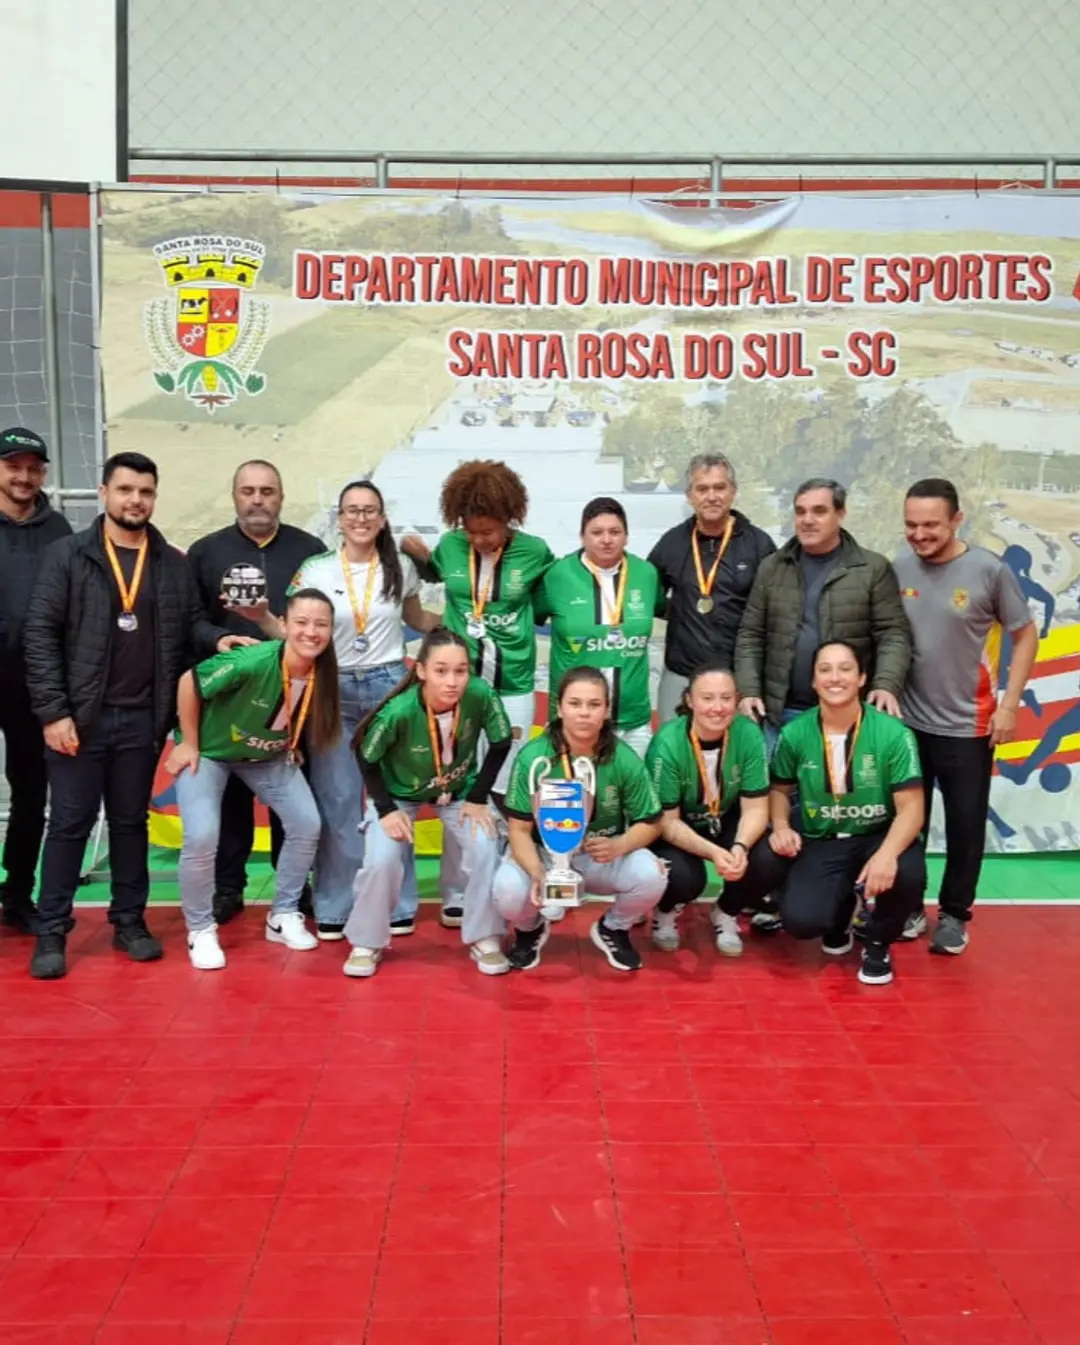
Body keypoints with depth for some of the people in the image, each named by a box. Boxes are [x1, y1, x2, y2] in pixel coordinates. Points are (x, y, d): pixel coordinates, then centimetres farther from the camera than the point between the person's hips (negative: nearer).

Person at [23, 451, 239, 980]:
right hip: (80, 716, -3)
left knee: (131, 822, 14)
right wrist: (53, 711, -12)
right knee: (69, 824, 5)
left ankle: (129, 921, 26)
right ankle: (51, 932, 17)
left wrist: (216, 638, -10)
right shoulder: (67, 555, -3)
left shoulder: (174, 564, 7)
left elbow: (190, 622, 13)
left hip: (142, 719, 3)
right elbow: (40, 634, -6)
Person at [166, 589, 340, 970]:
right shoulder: (252, 662, -37)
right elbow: (189, 683, -23)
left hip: (270, 756, 5)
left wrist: (290, 744, 0)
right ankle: (200, 930, 5)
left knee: (307, 825, -4)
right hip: (211, 751, -5)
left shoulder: (323, 673, -20)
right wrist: (189, 744, -16)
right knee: (202, 837, -19)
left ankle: (283, 915, 16)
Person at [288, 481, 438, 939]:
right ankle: (334, 908, 16)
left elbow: (416, 619, 21)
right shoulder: (314, 570, 0)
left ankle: (396, 903, 19)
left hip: (388, 687, 1)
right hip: (333, 692, -1)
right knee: (336, 802, 3)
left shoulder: (401, 568, 4)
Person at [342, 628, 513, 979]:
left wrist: (478, 798, -13)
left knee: (485, 851, -18)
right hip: (400, 793, -1)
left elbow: (500, 745, -12)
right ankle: (368, 942, 8)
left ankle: (484, 938, 6)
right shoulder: (399, 711, -36)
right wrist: (386, 810, -20)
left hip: (460, 789, 2)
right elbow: (367, 759, -16)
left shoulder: (482, 696, -32)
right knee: (381, 861, -19)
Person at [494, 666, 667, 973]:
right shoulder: (532, 757, -20)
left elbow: (650, 823, -6)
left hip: (604, 857, 1)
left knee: (651, 876, -28)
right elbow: (520, 829, -15)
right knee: (508, 892, -32)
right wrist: (537, 873, -35)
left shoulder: (625, 760, -16)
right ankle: (530, 929, 10)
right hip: (543, 854, -1)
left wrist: (618, 846, -29)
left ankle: (613, 929, 9)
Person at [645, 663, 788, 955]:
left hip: (726, 822, 3)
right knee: (684, 877, -32)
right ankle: (665, 911, 9)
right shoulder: (667, 744, -28)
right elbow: (666, 821, -22)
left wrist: (740, 847, -35)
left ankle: (726, 913, 11)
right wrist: (713, 852, -37)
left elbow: (755, 808, -15)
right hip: (673, 829, -3)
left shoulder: (749, 735, -21)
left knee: (770, 864, -23)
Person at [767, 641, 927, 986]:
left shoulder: (893, 733, -13)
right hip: (820, 843, 1)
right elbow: (779, 789, 11)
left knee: (907, 874, -35)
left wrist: (887, 853, -33)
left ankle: (877, 942, 3)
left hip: (878, 837, -1)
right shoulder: (794, 734, -6)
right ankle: (840, 910, 20)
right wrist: (781, 826, -10)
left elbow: (911, 807, -15)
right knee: (799, 919, -23)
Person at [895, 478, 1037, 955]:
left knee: (965, 824, 8)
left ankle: (953, 913, 26)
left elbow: (1026, 635, -3)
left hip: (967, 726, -2)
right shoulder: (898, 570, -3)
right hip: (906, 722, 2)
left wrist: (1009, 704, -8)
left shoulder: (990, 570, -11)